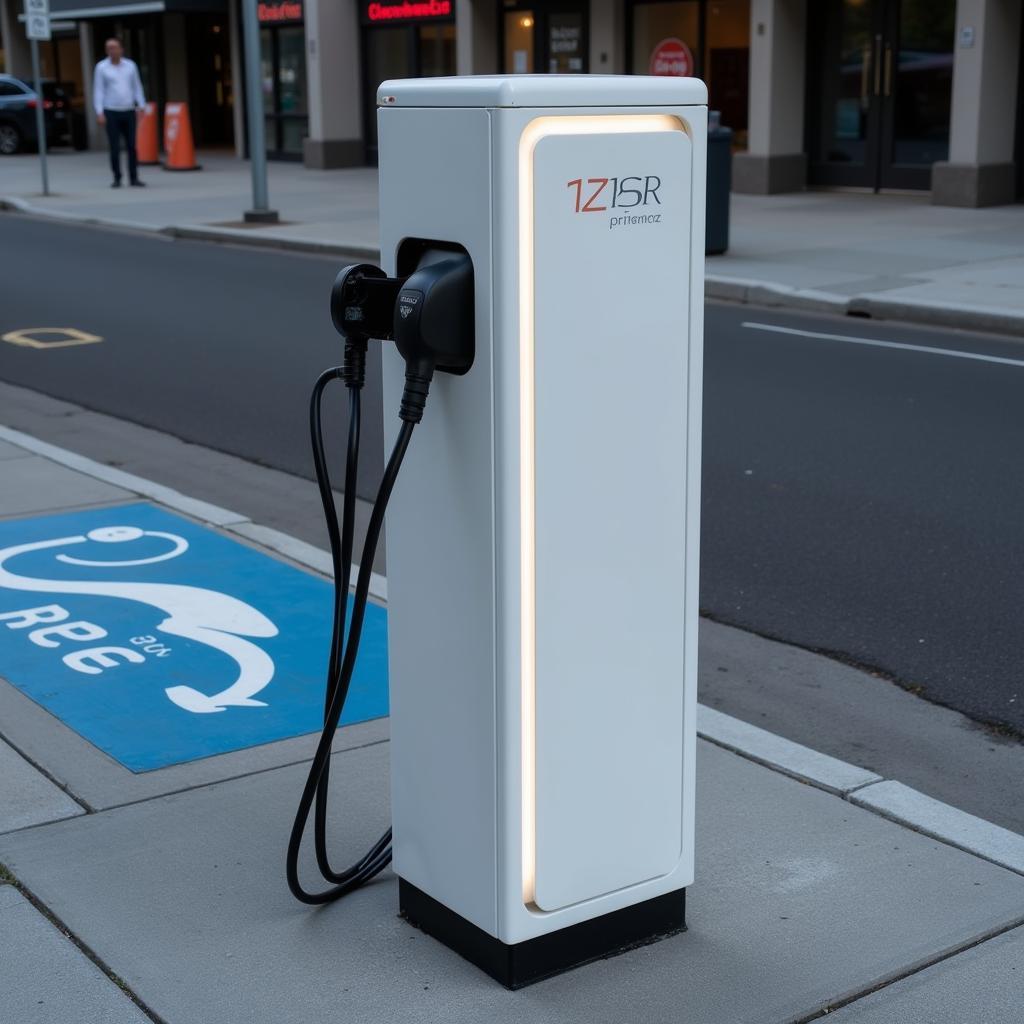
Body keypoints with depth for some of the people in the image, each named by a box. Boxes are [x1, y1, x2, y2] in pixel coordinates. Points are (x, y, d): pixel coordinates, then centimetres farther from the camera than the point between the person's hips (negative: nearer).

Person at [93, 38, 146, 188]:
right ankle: (117, 178, 6)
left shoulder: (130, 65, 7)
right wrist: (99, 112, -9)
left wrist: (141, 106, 0)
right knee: (114, 148, -2)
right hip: (111, 112, -2)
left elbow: (137, 87, 10)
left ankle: (134, 177, 5)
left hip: (129, 112, 2)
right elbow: (98, 91, -1)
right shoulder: (102, 67, 1)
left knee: (132, 146, 0)